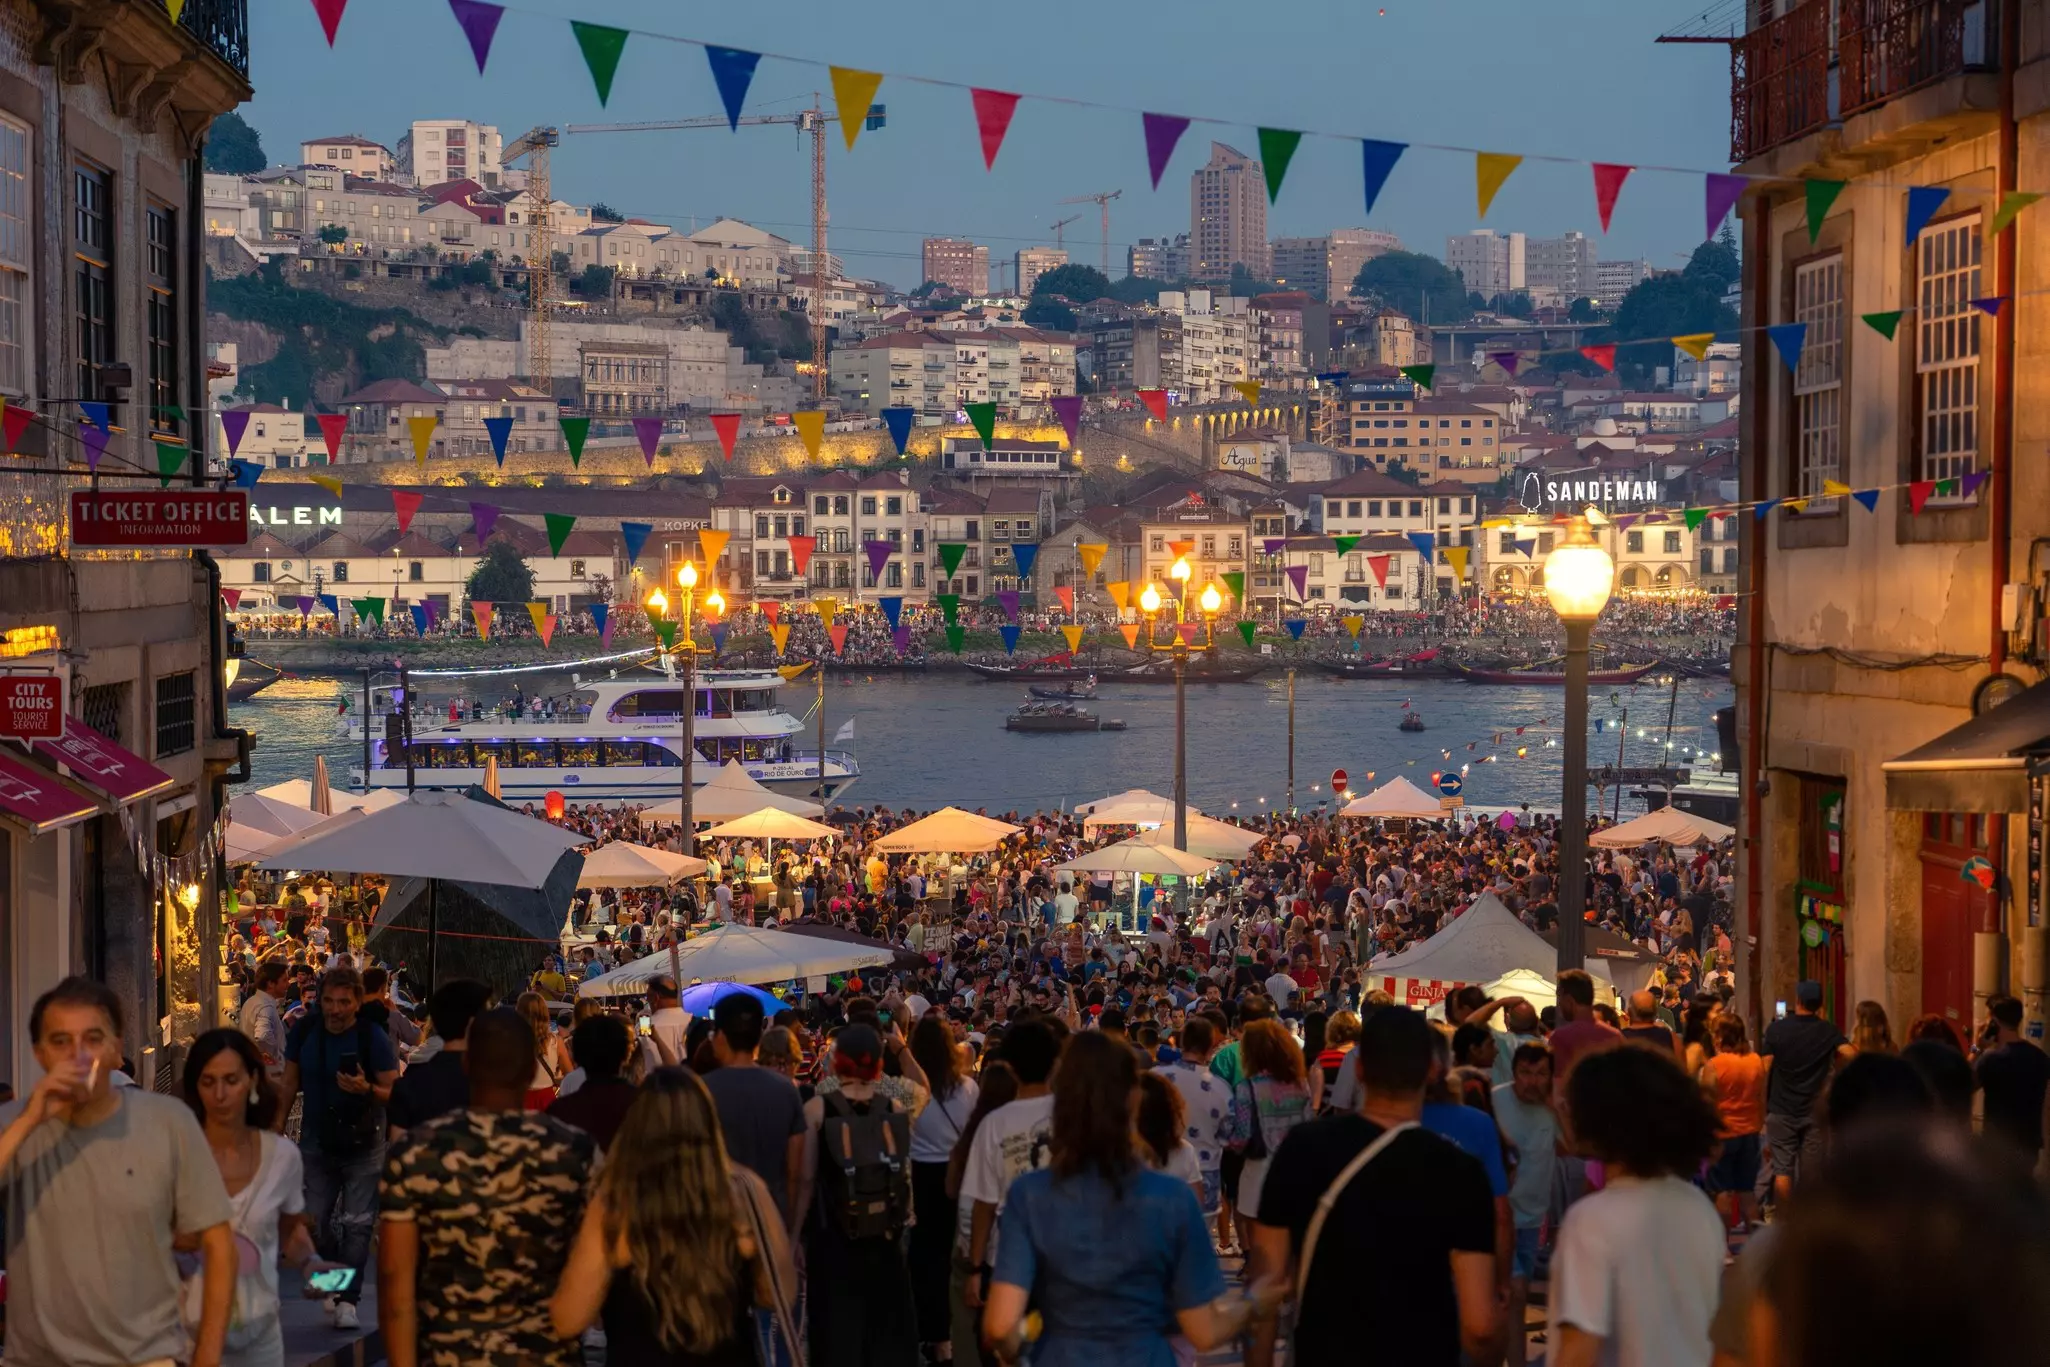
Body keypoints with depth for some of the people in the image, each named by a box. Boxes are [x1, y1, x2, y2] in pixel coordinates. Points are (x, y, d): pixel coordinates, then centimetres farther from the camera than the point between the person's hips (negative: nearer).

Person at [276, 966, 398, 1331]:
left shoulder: (374, 1038, -12)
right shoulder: (304, 1033, -1)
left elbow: (394, 1093, -10)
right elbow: (289, 1085, 8)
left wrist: (366, 1089, -29)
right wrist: (277, 1131, 5)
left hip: (362, 1146, -3)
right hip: (316, 1142, 3)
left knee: (356, 1224, -5)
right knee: (314, 1222, 5)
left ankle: (348, 1298, -1)